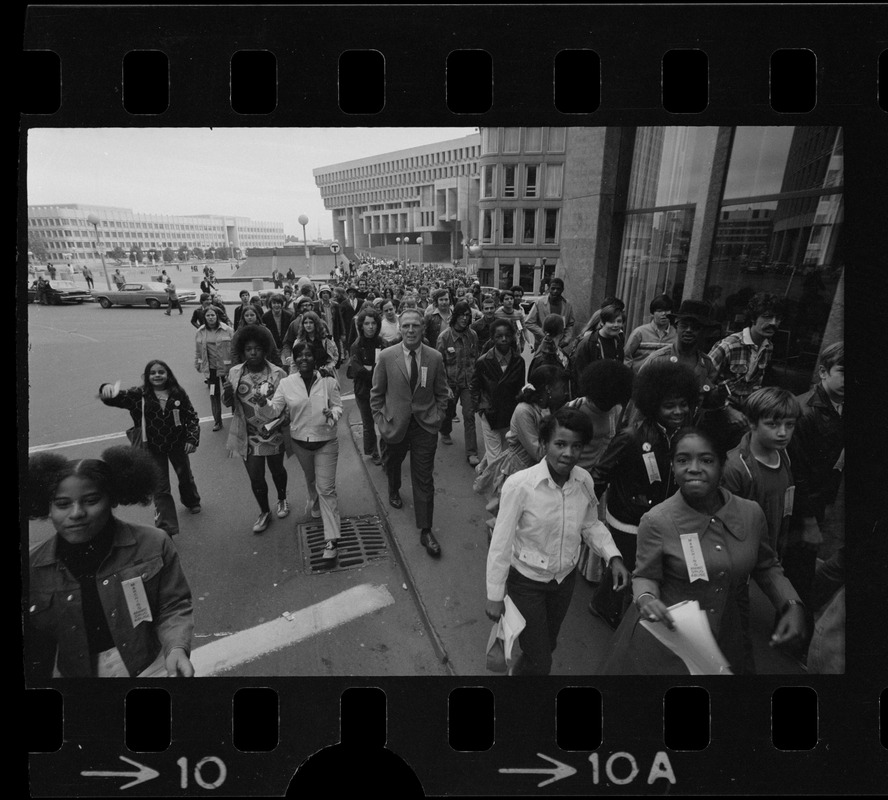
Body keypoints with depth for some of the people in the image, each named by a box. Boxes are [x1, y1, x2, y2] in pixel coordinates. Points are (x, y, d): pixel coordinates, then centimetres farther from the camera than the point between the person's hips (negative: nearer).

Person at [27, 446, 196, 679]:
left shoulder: (153, 545, -9)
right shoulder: (32, 567, -3)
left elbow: (173, 608, -5)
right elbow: (35, 647, 5)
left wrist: (177, 648, -20)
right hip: (72, 673, 3)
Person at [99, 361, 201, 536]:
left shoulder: (178, 394, -9)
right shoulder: (139, 395, -11)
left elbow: (192, 417, -4)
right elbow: (117, 397, -21)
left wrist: (192, 439, -13)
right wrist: (107, 389, -44)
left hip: (177, 445, 1)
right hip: (154, 449, -1)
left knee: (185, 476, 24)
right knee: (160, 488, 2)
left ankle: (191, 501, 55)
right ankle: (166, 528, 10)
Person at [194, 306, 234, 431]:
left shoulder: (227, 330, -8)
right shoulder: (200, 332, 1)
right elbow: (198, 350, 10)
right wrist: (197, 364, 11)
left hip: (226, 367, -2)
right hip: (210, 368, 3)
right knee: (214, 395, 7)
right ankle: (217, 421, 18)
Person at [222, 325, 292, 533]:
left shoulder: (278, 374, -14)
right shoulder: (234, 373, -4)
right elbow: (228, 403, 4)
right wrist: (227, 393, -18)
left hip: (274, 435, -1)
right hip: (248, 437, 2)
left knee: (277, 470, 20)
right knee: (255, 478, 7)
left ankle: (282, 500, 49)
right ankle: (264, 512, 32)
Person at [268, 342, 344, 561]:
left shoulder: (328, 381, -11)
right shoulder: (286, 383, -7)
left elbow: (338, 405, -2)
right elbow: (274, 409, -8)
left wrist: (332, 414, -23)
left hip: (326, 442, -3)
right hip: (300, 442, 3)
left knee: (326, 489, -4)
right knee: (310, 478, 28)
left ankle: (332, 539, 0)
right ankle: (314, 502, 61)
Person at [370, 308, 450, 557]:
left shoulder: (435, 357, -5)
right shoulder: (386, 356, -8)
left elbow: (441, 393, 5)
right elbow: (377, 393, 0)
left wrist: (438, 417, -4)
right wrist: (380, 420, -5)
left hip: (425, 425, -1)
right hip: (395, 424, 1)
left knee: (424, 479, 0)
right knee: (393, 464, 25)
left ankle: (425, 531, 10)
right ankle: (394, 491, 60)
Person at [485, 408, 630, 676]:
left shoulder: (584, 481, -14)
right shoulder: (519, 485, -28)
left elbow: (591, 524, 4)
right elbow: (501, 543, -20)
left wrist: (613, 556, -12)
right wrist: (495, 596, -13)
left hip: (566, 578, 5)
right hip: (527, 581, -5)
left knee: (548, 644, 27)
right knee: (539, 661, 6)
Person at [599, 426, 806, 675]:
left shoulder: (752, 513, -9)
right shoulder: (656, 521, -20)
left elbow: (766, 567, 7)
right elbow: (645, 576, -9)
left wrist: (792, 604, -8)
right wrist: (646, 598, -30)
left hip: (726, 640, 4)